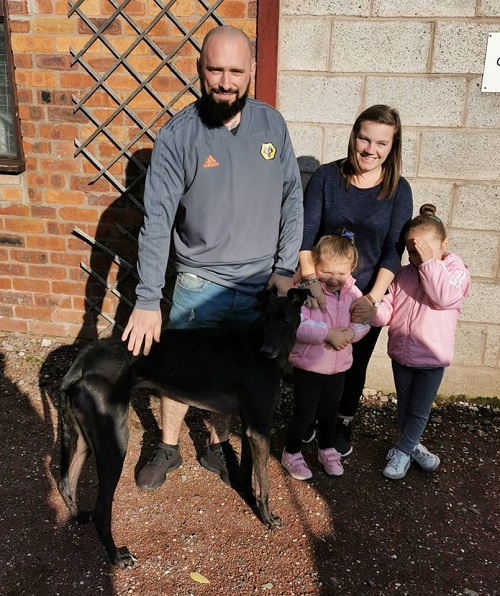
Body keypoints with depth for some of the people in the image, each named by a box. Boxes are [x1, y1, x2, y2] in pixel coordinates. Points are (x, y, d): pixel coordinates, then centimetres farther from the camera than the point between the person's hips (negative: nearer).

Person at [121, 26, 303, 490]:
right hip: (199, 283, -2)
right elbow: (157, 221, -16)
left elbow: (292, 198, 2)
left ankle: (218, 445, 41)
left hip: (260, 284, 3)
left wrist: (285, 267, -3)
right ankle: (168, 447, 38)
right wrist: (147, 301, -21)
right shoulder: (177, 134, -13)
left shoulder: (272, 124, -3)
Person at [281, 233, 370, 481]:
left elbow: (364, 320, 0)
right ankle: (291, 453, 29)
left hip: (339, 366, 5)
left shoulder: (353, 293, -2)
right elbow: (298, 325, -28)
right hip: (308, 365, -5)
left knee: (329, 411, 22)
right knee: (305, 412, 7)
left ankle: (327, 450, 43)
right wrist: (329, 334, -29)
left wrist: (351, 333, -21)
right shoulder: (306, 290, -19)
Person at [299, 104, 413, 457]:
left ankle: (343, 421, 40)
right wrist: (313, 282, -24)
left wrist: (372, 299, -20)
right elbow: (305, 235, -11)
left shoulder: (398, 189, -4)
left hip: (367, 298, 1)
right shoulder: (327, 176, -6)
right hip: (321, 294, 0)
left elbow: (393, 251, -8)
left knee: (354, 364, 15)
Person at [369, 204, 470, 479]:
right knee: (404, 405, 20)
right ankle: (412, 446, 41)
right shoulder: (403, 275, 0)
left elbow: (445, 297, -28)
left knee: (420, 410, 10)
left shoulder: (455, 270, -9)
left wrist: (430, 261, -27)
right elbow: (387, 310, -5)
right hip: (400, 354, 4)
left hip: (431, 358, -4)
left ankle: (402, 452, 27)